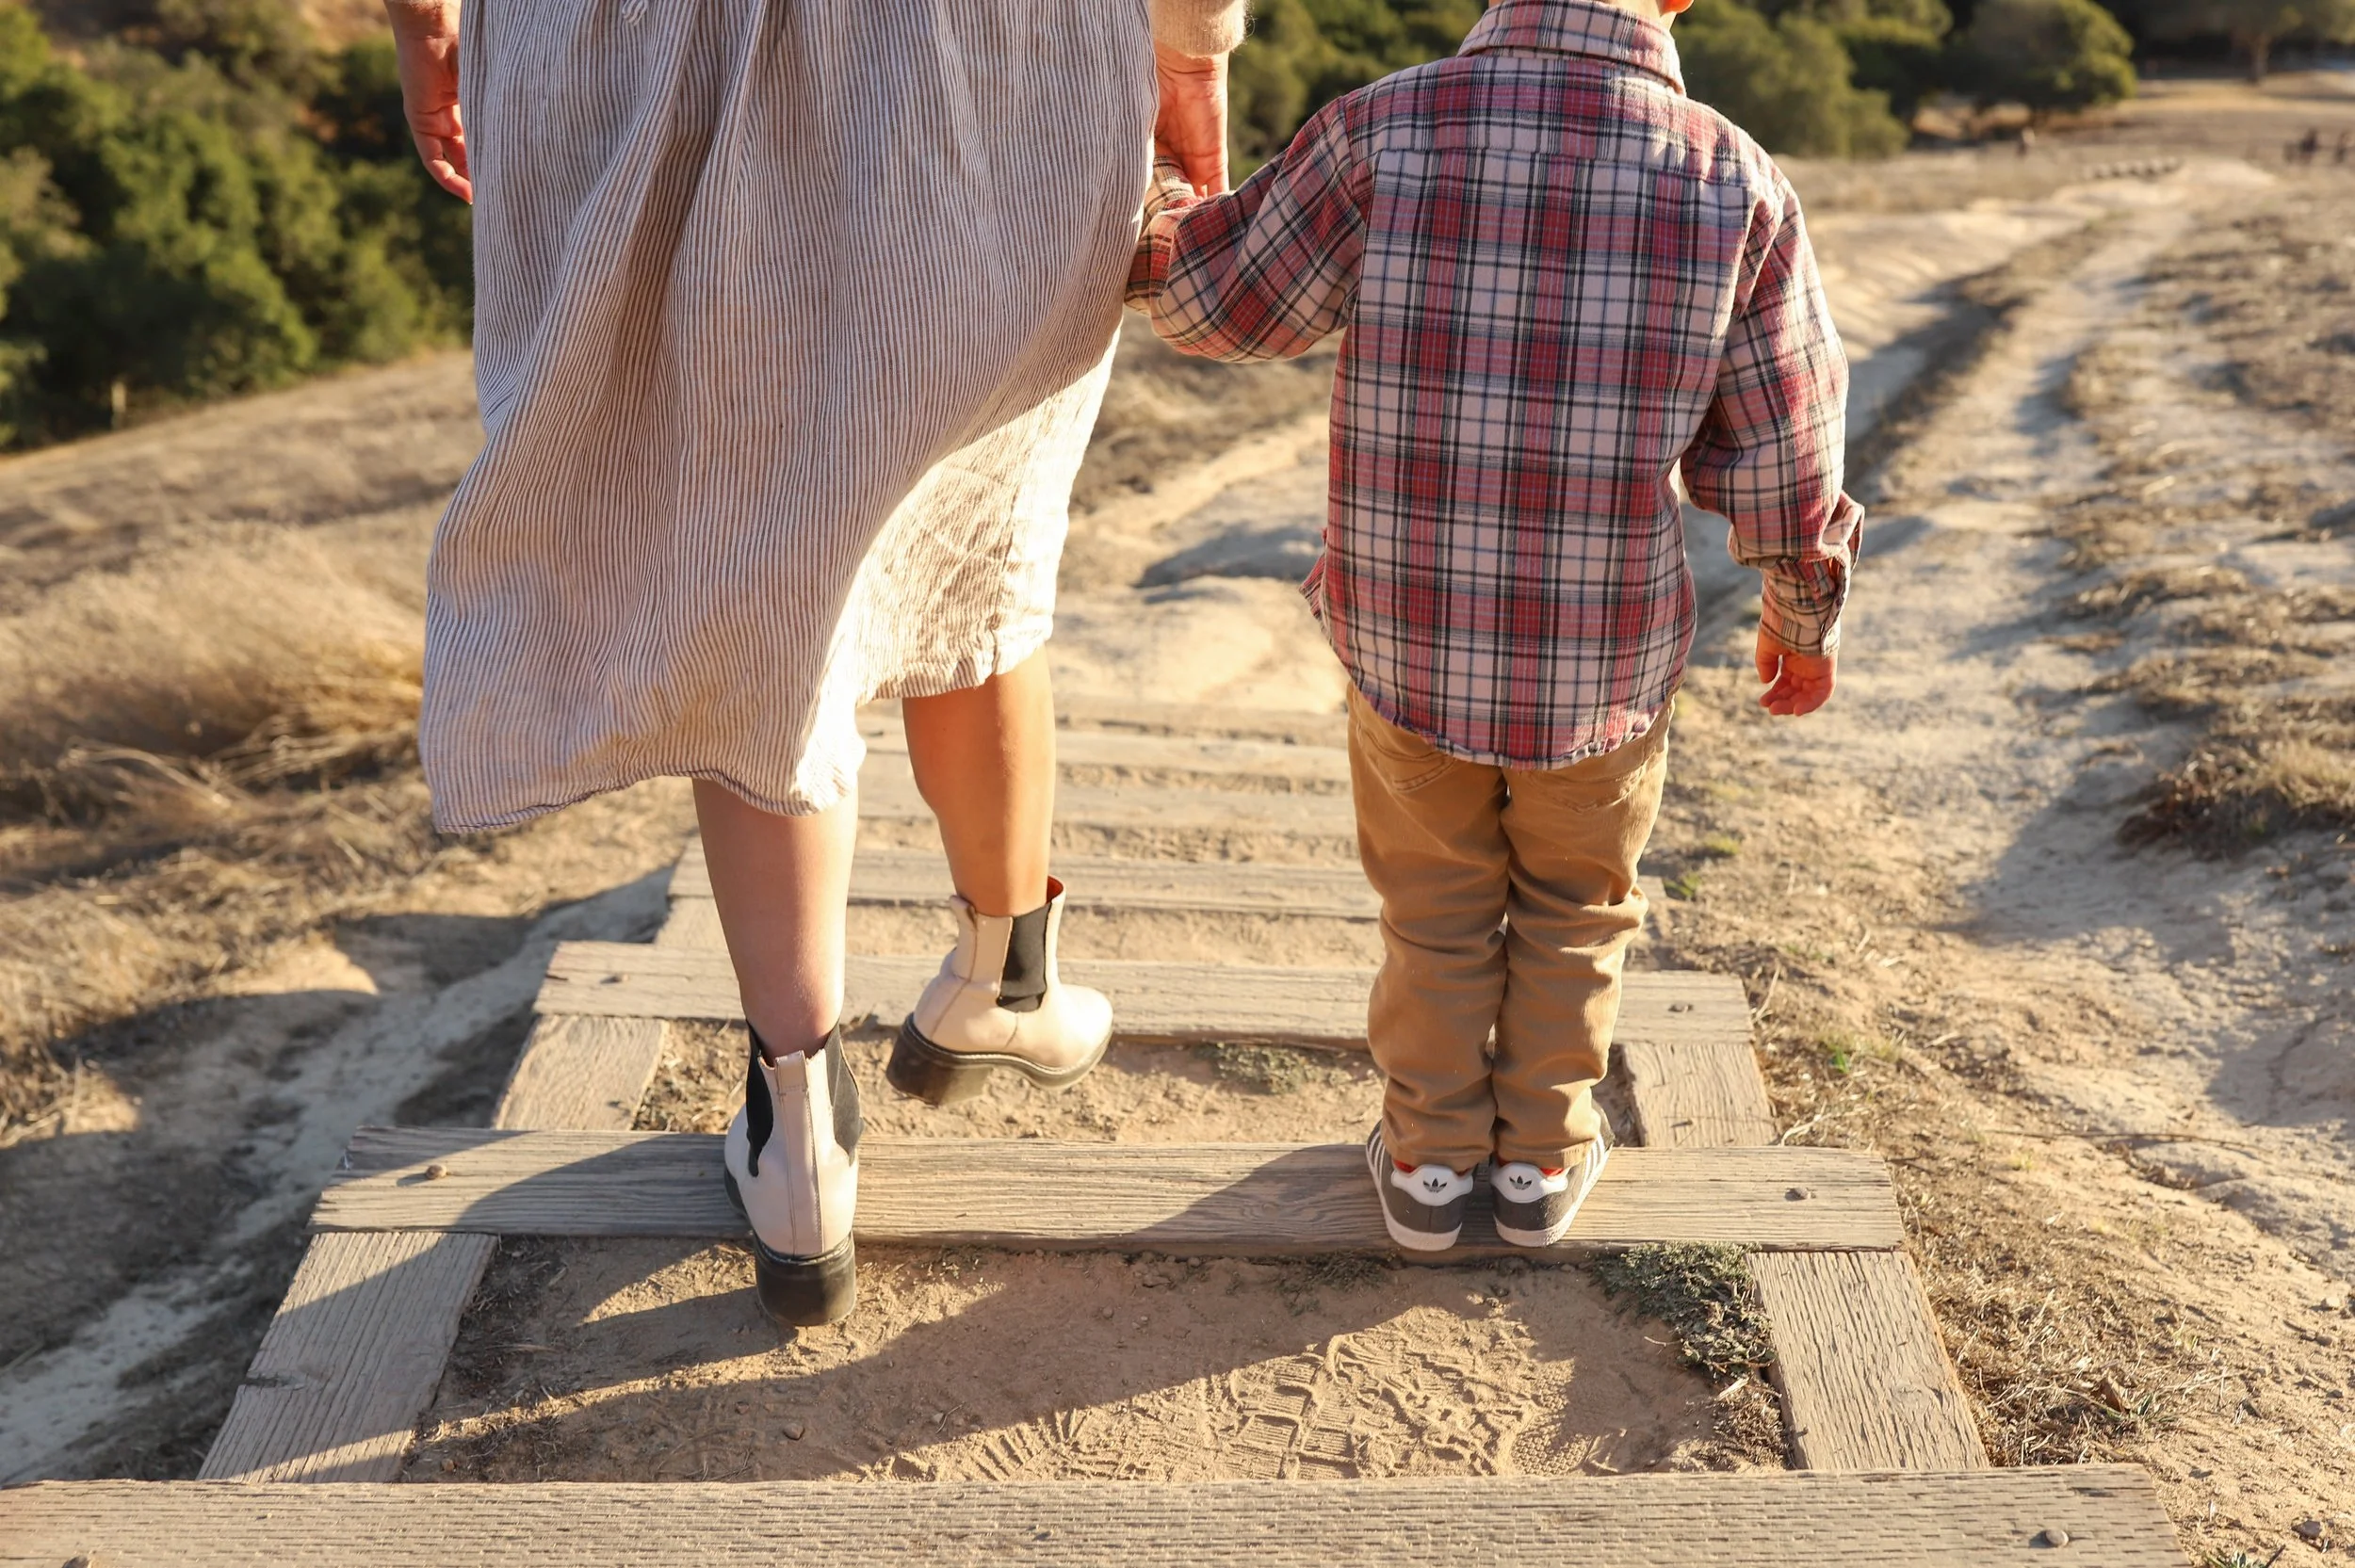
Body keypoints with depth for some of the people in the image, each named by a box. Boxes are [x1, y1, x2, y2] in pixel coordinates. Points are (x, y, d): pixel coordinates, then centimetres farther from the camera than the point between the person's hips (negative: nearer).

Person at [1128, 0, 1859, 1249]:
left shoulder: (1383, 131, -13)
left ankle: (1428, 1159, 37)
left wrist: (1143, 206, 21)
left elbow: (1223, 301, 0)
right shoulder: (1734, 184, -10)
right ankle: (1541, 1157, 38)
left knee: (1437, 912, 24)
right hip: (1604, 671, 0)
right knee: (1574, 910, 25)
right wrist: (1804, 618, 15)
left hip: (1407, 652, 0)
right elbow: (1779, 458, -2)